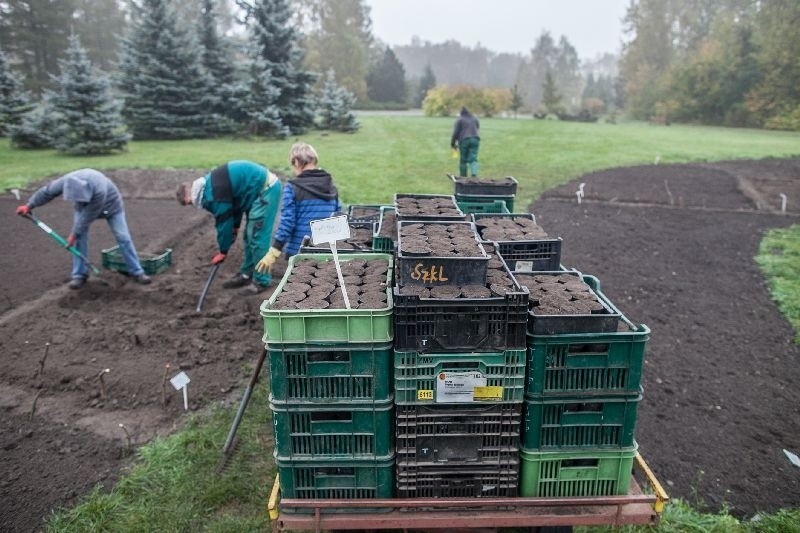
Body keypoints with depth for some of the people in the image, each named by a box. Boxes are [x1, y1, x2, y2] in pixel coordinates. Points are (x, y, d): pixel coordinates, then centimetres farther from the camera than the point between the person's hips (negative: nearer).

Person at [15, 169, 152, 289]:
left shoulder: (99, 190, -45)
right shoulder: (66, 181, -33)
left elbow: (88, 217, -33)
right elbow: (47, 191, -11)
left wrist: (74, 234, -23)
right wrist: (29, 206, -3)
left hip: (110, 205, -4)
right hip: (84, 207, 4)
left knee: (123, 237, -7)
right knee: (80, 238, -6)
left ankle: (137, 272, -2)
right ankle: (79, 275, 3)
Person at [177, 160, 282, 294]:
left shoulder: (214, 193, -21)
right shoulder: (210, 183, 9)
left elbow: (223, 222, -14)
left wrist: (223, 251, -2)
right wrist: (235, 227, 12)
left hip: (266, 189, -10)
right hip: (263, 187, 10)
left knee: (257, 237, -8)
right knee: (250, 235, 14)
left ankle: (261, 281, 1)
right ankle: (246, 274, 23)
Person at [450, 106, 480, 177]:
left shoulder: (459, 119, 2)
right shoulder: (475, 119, 18)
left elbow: (455, 132, -3)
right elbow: (478, 130, 23)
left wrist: (453, 143, 3)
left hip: (464, 140, -3)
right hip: (475, 139, 3)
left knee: (463, 160, 6)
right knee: (473, 159, -1)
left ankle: (463, 177, 12)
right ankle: (474, 173, -22)